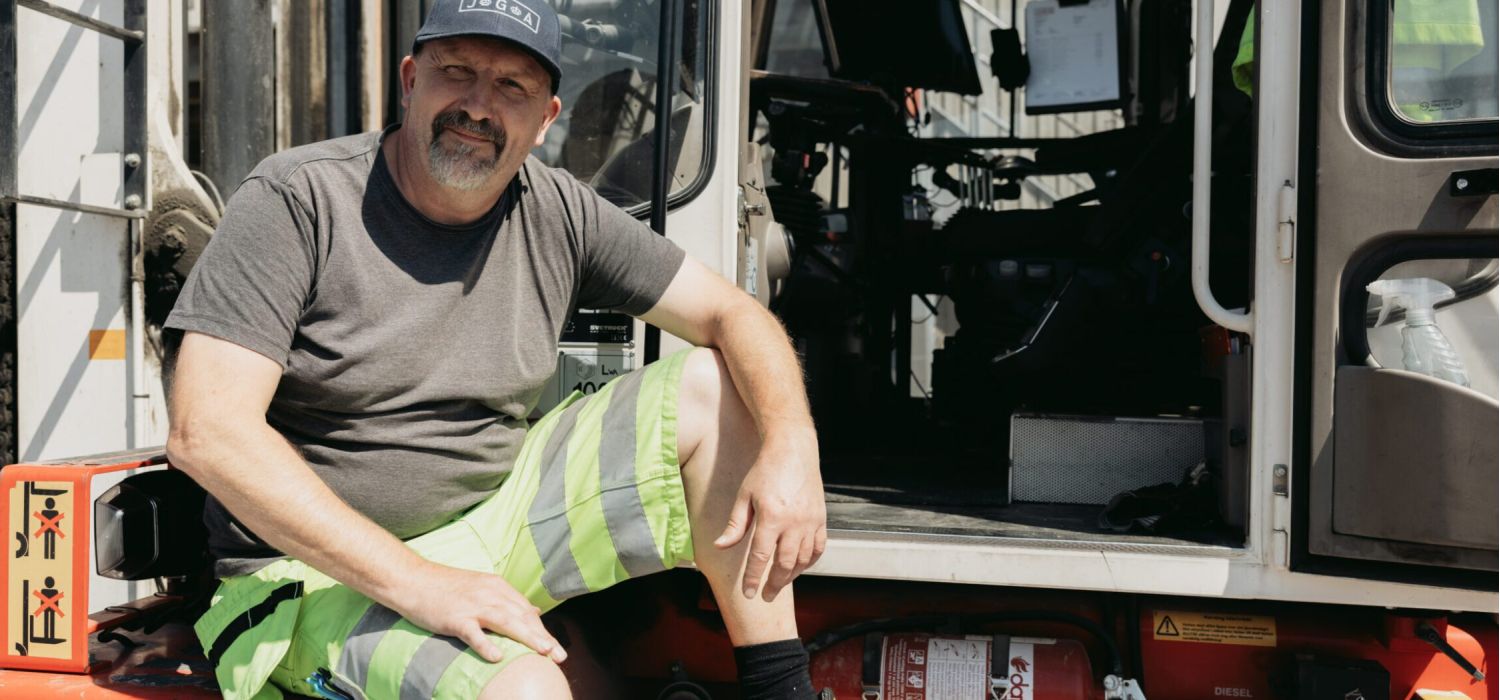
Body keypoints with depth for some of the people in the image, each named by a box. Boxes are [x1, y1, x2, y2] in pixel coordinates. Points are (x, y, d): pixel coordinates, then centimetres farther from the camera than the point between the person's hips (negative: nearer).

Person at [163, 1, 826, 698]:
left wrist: (791, 450, -20)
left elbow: (733, 314, 1)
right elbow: (207, 432, -22)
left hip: (498, 521, 6)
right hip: (326, 573, -5)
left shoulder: (557, 213, -1)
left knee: (713, 384, -5)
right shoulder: (296, 198, -13)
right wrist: (413, 581, -29)